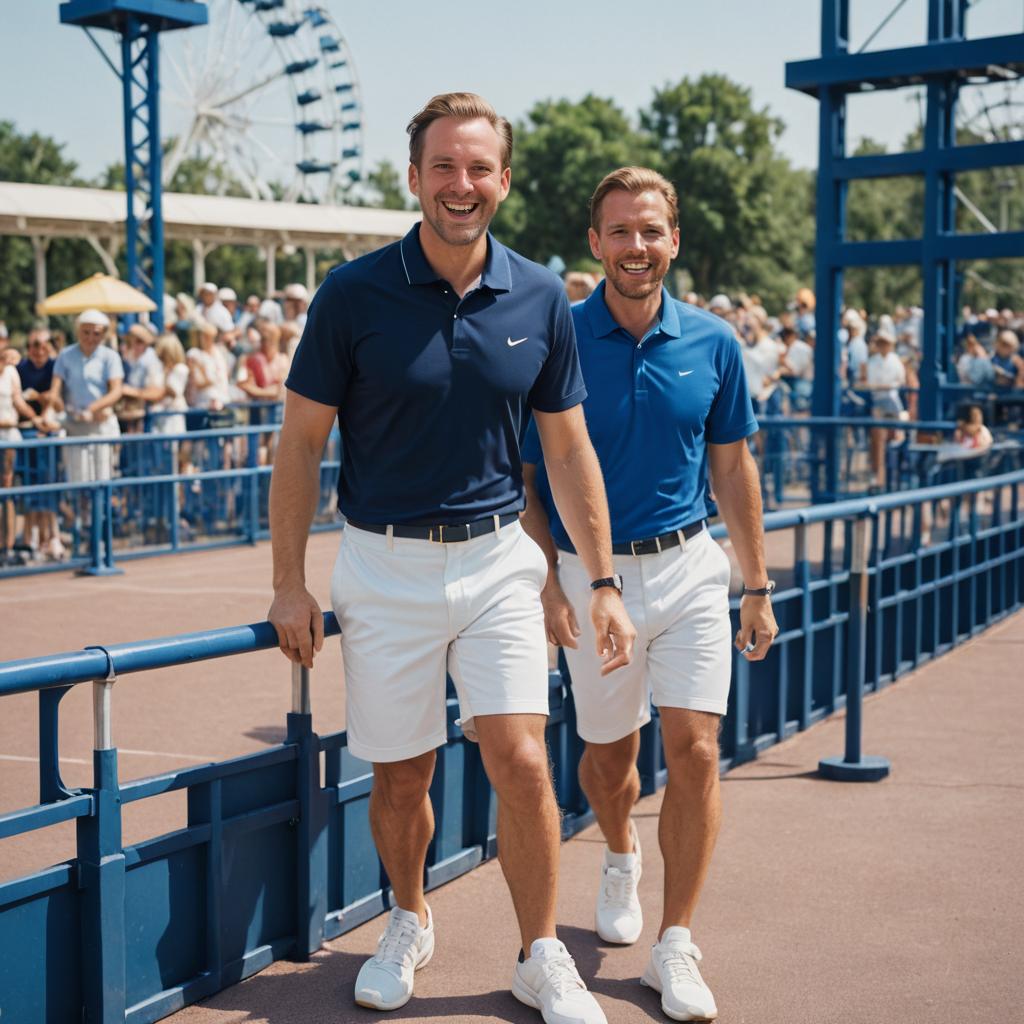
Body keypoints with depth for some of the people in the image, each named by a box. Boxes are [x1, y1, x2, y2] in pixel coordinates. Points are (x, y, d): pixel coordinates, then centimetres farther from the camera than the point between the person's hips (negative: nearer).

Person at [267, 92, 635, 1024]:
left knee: (521, 760, -7)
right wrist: (289, 584, -3)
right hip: (385, 567, -1)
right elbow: (301, 439, -1)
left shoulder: (541, 301, -1)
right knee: (401, 776, 9)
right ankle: (410, 923, 36)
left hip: (498, 561, 1)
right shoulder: (354, 295, -7)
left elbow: (569, 448, 6)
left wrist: (603, 581, 4)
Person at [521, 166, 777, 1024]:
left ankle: (675, 947, 3)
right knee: (608, 753, 14)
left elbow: (732, 465, 7)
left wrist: (757, 584, 7)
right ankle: (621, 860, 47)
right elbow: (525, 474, -2)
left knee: (695, 749, -8)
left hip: (687, 567, 1)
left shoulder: (712, 343, -1)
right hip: (591, 575, -1)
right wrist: (546, 583, -10)